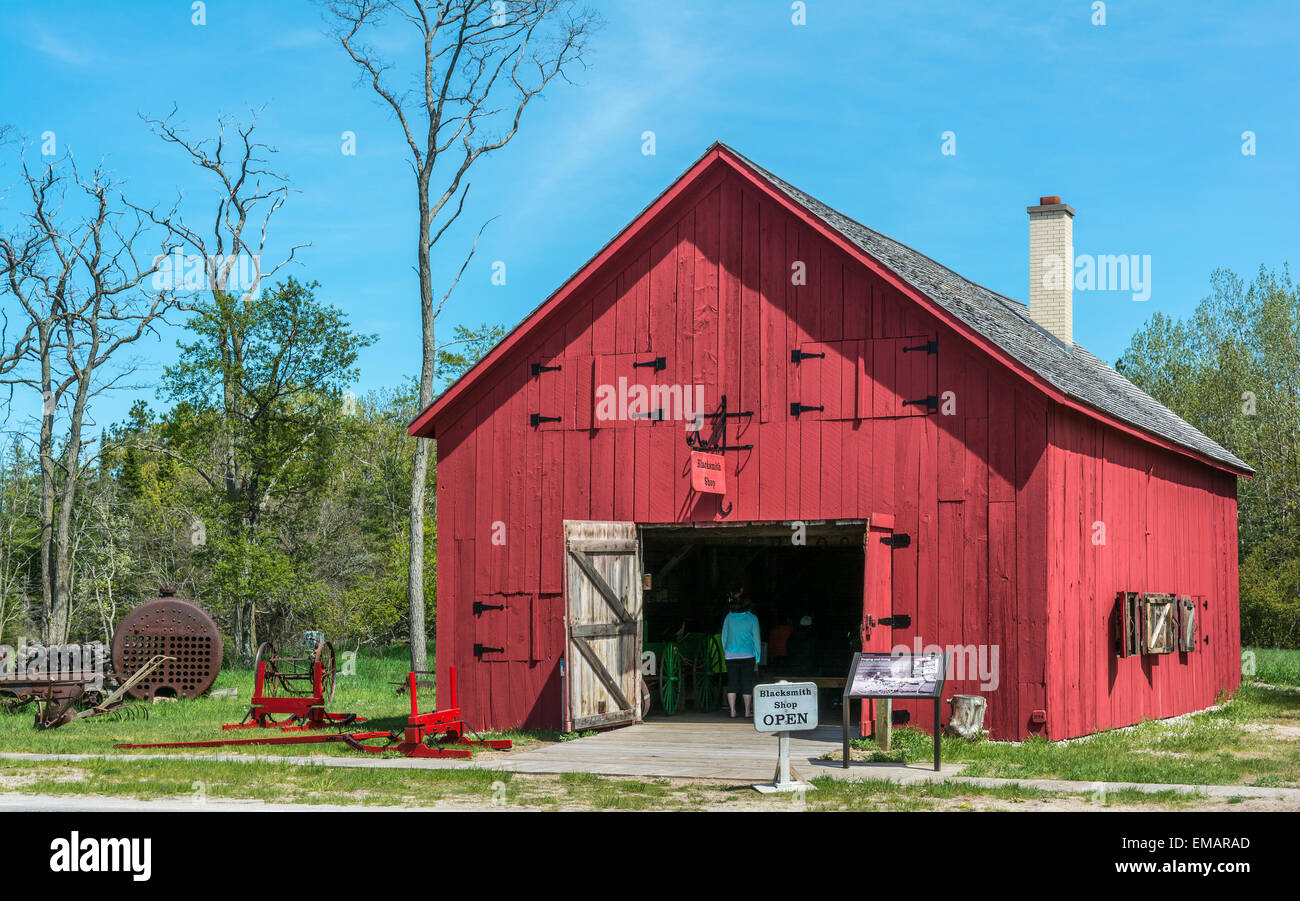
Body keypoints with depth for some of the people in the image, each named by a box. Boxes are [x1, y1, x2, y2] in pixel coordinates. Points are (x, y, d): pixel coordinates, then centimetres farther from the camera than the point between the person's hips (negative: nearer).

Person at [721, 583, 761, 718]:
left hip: (731, 655, 1)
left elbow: (724, 636, 6)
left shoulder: (729, 617, 0)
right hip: (747, 655, -1)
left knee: (731, 682, 6)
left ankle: (732, 711, 5)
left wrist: (725, 651, 18)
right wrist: (757, 656, 6)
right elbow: (756, 637, -2)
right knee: (747, 682, 6)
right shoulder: (752, 618, -4)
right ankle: (748, 711, 10)